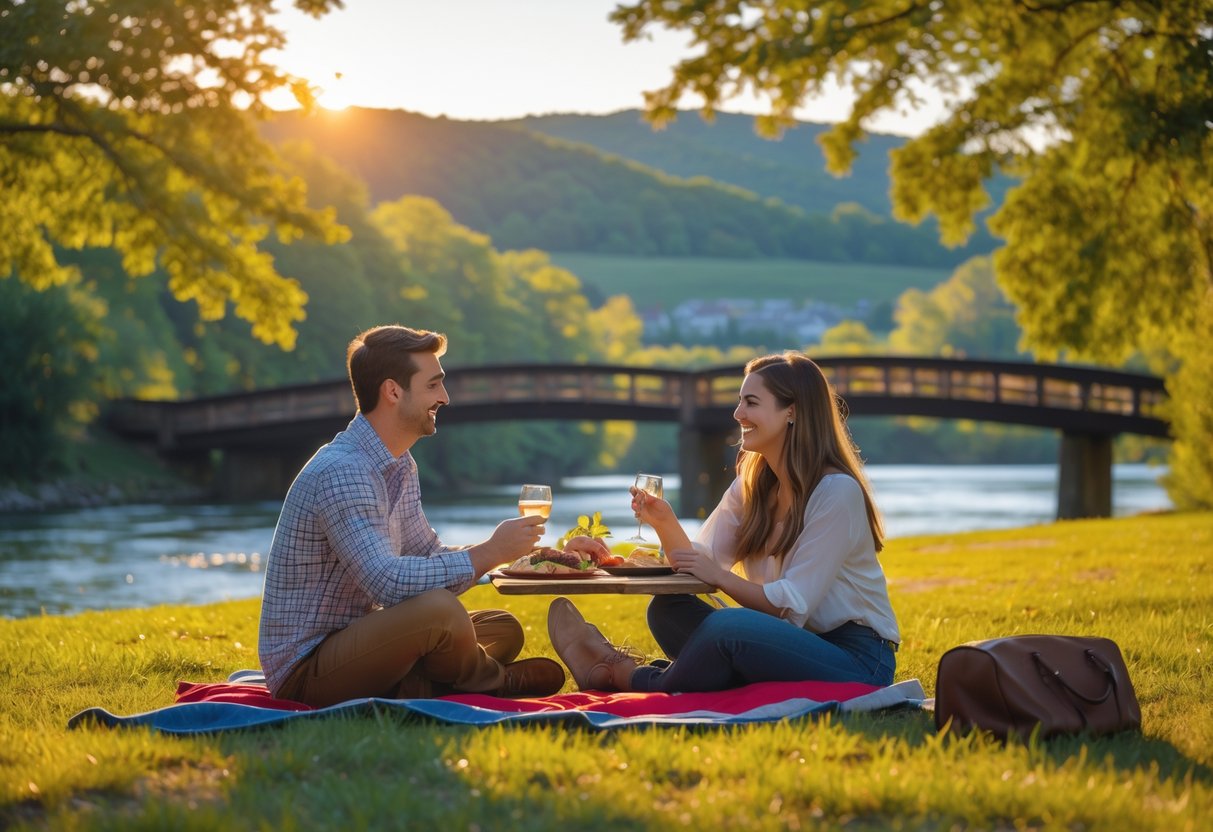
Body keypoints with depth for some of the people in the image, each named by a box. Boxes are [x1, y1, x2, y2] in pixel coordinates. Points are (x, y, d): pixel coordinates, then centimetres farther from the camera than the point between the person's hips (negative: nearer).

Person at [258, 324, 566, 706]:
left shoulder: (400, 466, 11)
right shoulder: (341, 472, -23)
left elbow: (429, 555, 18)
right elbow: (388, 582, -32)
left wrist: (509, 550, 1)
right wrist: (488, 553, -23)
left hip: (352, 639, 10)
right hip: (304, 671, -10)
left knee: (504, 629, 9)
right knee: (438, 609, -32)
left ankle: (413, 689, -15)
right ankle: (493, 683, -1)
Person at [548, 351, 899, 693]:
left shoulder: (837, 491, -15)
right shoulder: (752, 484, 9)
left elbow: (794, 605, -18)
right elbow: (702, 564, 2)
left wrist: (720, 577, -20)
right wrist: (665, 523, -14)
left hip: (856, 657, -7)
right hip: (792, 647, 7)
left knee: (728, 625, -29)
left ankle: (625, 674, -9)